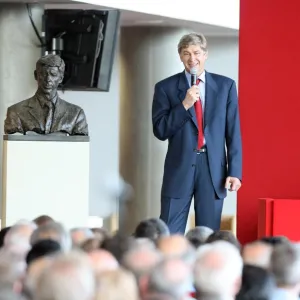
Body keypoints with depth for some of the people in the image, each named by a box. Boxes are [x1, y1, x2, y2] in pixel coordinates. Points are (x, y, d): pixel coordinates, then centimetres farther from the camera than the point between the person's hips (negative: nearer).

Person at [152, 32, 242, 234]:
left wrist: (235, 171, -2)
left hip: (213, 168, 1)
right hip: (180, 167, -1)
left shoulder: (225, 86, 6)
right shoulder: (166, 88, 3)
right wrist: (184, 105, -15)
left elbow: (234, 132, 5)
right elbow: (160, 131, -3)